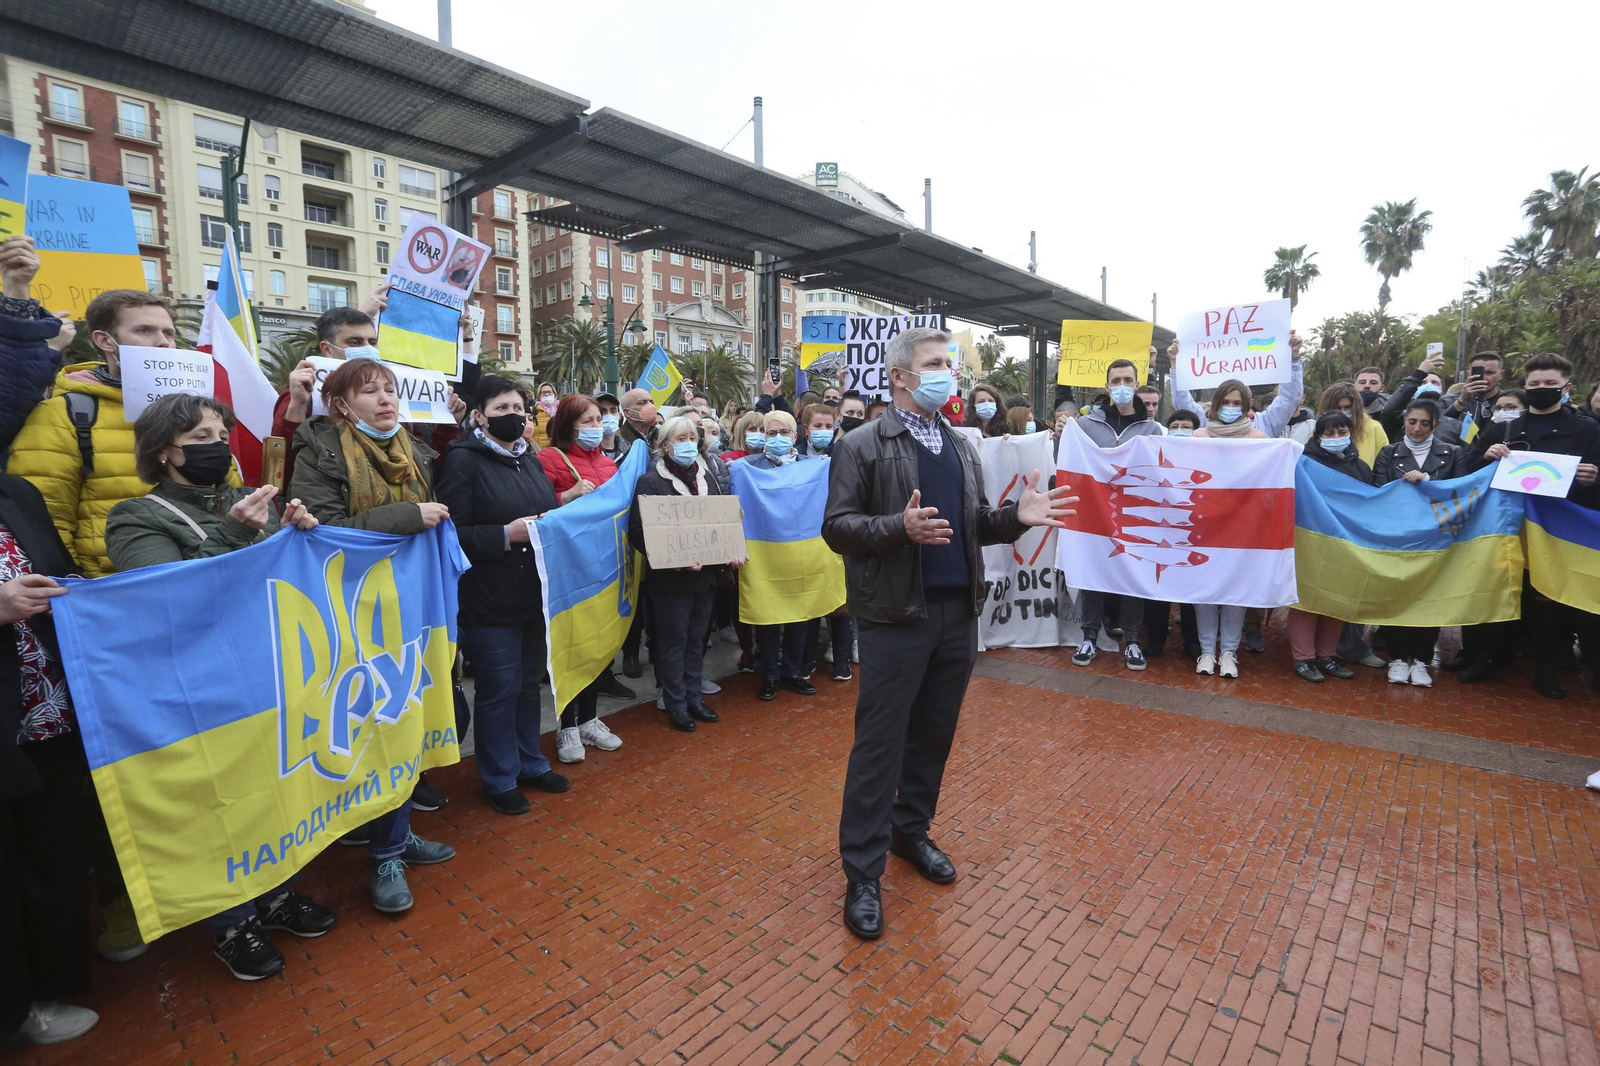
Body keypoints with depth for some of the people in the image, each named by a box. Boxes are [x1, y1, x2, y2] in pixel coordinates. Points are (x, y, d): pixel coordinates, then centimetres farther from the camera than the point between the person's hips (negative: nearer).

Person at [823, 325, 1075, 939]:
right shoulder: (863, 446, -5)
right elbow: (837, 528, -11)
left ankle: (911, 830, 37)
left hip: (957, 613, 6)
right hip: (896, 617, -6)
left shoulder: (961, 449, 15)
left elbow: (975, 523, 18)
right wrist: (900, 528, -26)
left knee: (934, 733, 16)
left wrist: (1017, 517, -2)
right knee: (880, 742, 1)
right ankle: (862, 872, 14)